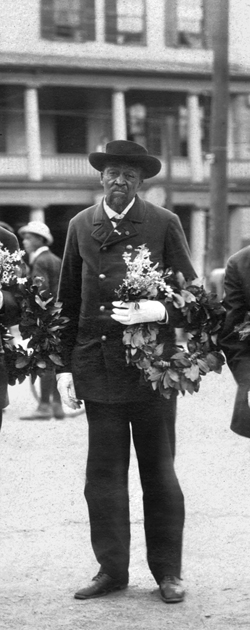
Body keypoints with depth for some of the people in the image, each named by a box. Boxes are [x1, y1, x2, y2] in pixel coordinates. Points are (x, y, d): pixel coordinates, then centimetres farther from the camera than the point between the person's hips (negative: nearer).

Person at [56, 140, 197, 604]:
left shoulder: (164, 224, 2)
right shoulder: (81, 226, 9)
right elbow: (68, 300, 11)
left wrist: (158, 309, -18)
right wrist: (64, 365, 6)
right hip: (97, 366, 2)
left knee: (158, 472, 5)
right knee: (103, 474, 3)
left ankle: (167, 572, 14)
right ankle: (111, 569, 13)